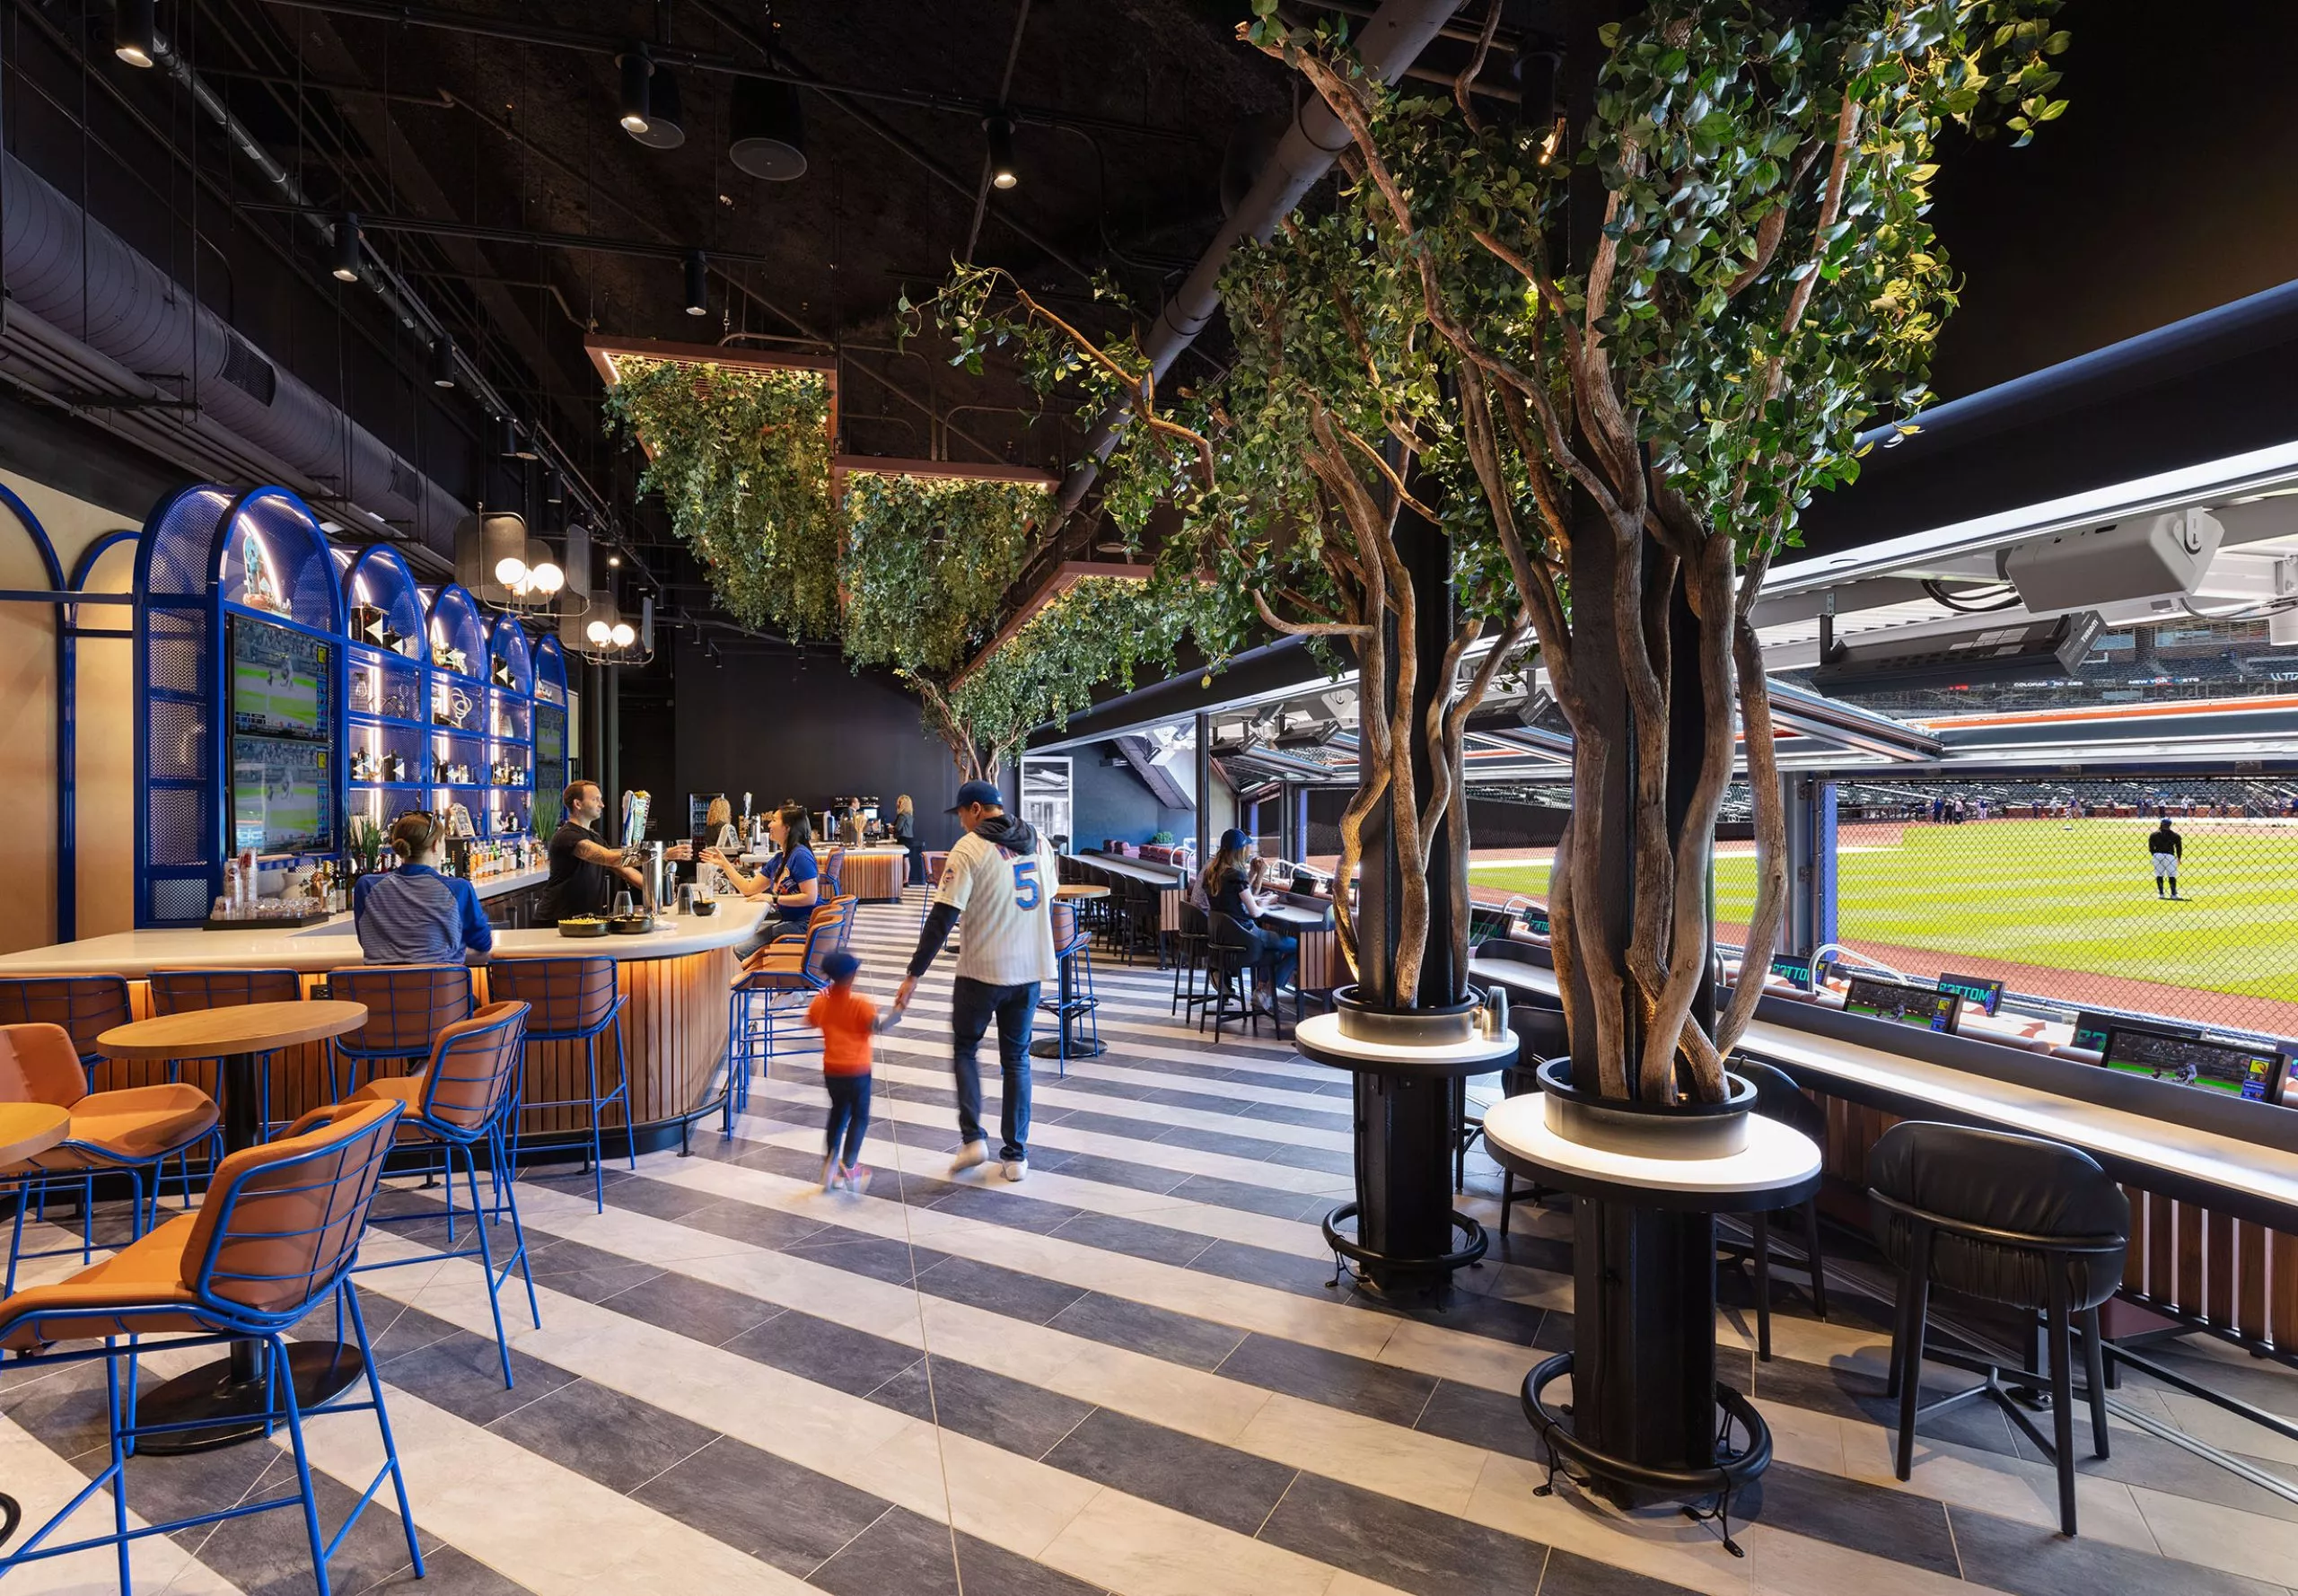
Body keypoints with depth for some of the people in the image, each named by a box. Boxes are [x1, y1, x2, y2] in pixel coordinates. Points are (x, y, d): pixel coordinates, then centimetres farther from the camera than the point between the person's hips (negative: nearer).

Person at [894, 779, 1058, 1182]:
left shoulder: (970, 848, -12)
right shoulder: (1038, 842, 6)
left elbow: (942, 917, -15)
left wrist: (914, 974, -10)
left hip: (981, 969, -5)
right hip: (1031, 969, 5)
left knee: (965, 1049, 17)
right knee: (1016, 1059, 14)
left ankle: (973, 1138, 8)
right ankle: (1016, 1155, 16)